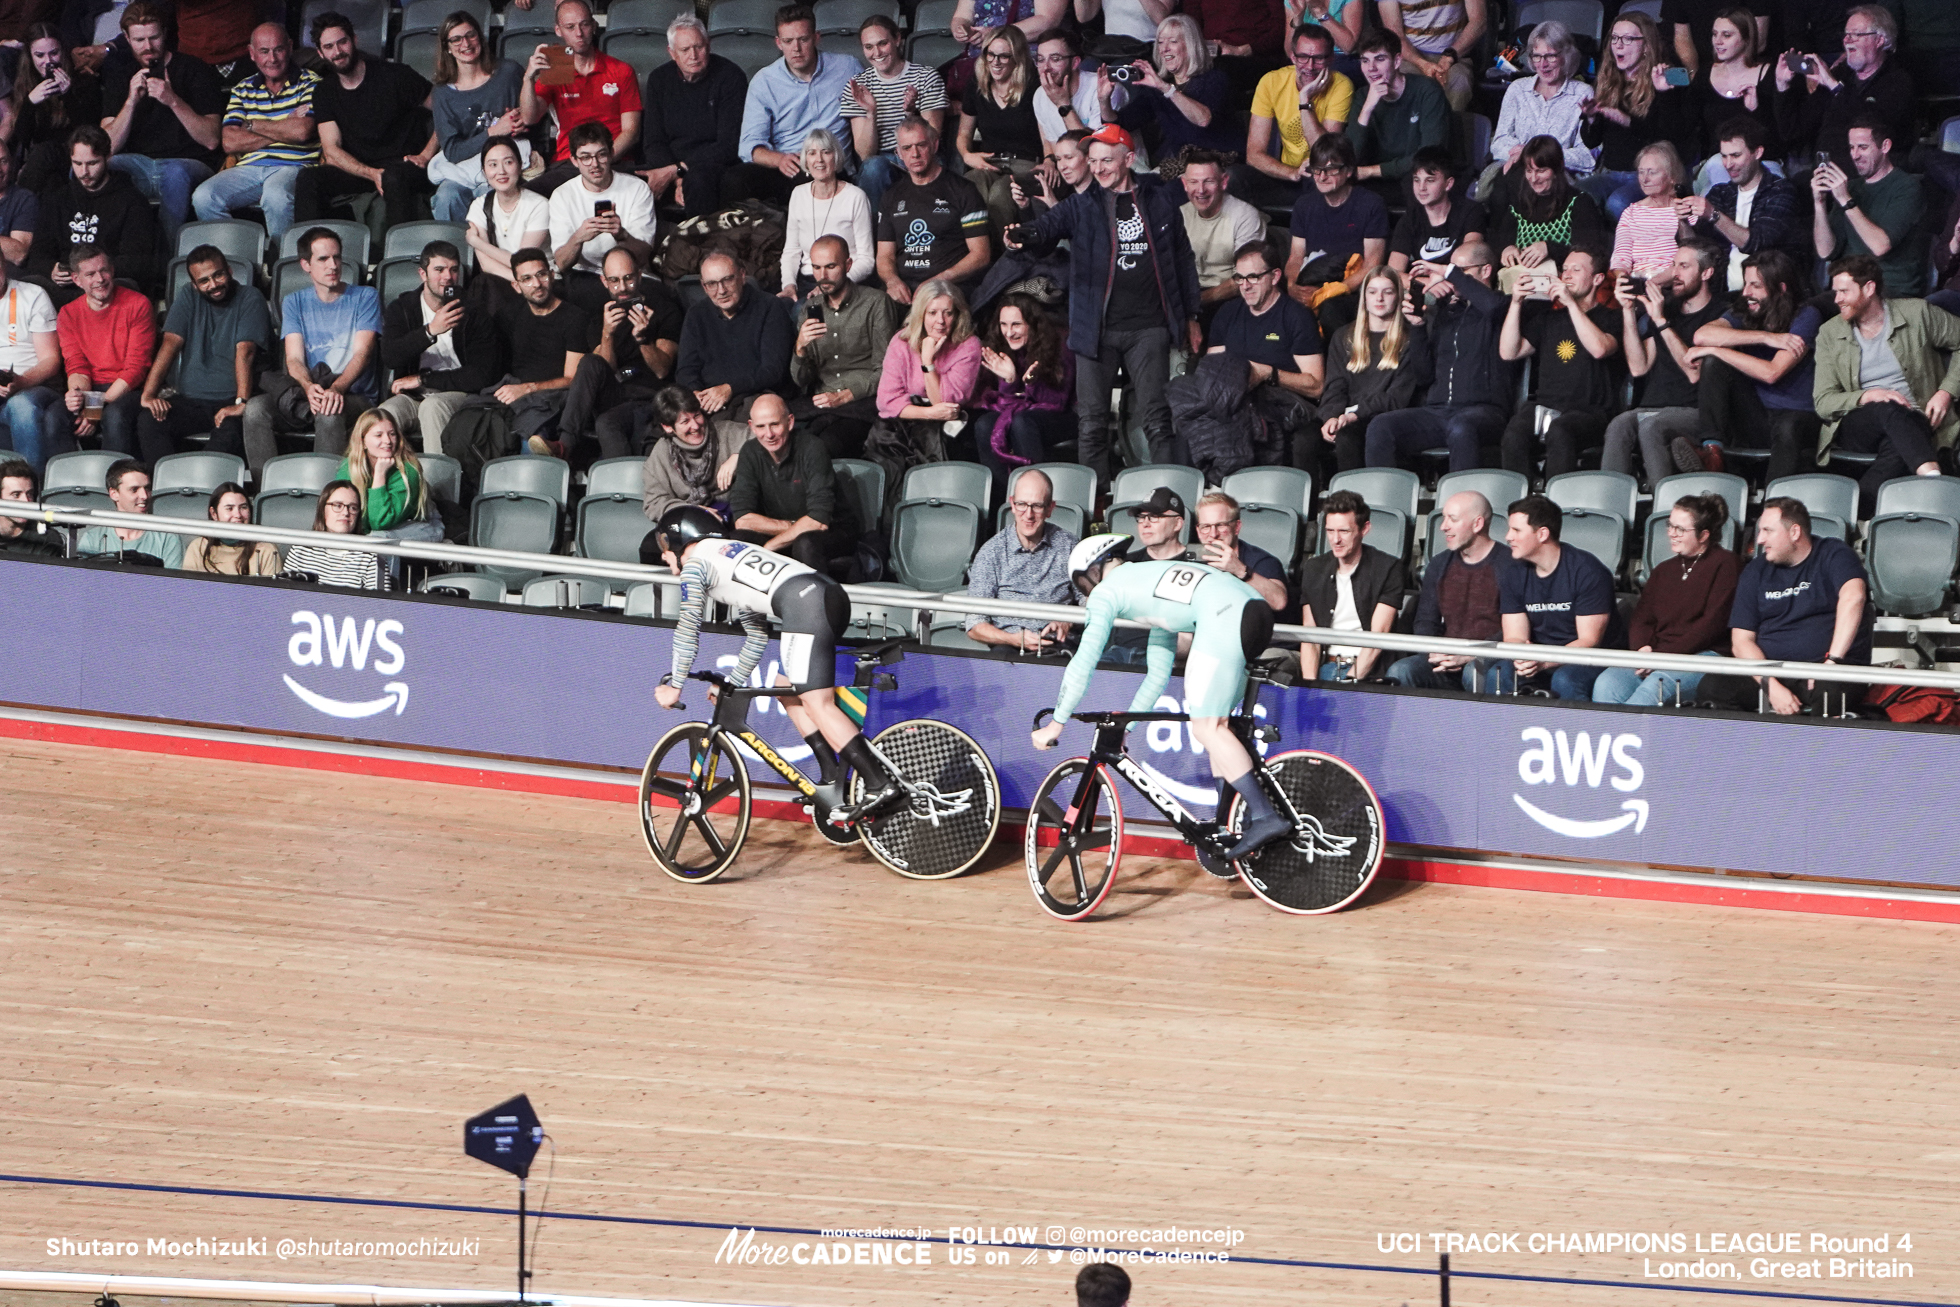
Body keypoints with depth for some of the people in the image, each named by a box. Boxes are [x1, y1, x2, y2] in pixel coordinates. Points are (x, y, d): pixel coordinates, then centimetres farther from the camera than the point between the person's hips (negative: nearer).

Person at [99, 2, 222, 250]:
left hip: (190, 165, -3)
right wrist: (131, 102, -10)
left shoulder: (194, 70, 4)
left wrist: (174, 101, -17)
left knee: (174, 173, -40)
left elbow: (211, 140, -5)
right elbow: (109, 146, 3)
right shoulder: (120, 78, 15)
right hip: (138, 167, 3)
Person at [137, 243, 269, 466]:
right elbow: (170, 345, 0)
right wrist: (148, 394, -13)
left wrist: (242, 403, -24)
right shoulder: (187, 300, 12)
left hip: (229, 404, -4)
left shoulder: (249, 298, 0)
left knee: (231, 429, -38)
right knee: (147, 420, -25)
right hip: (190, 401, 4)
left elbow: (245, 352, -12)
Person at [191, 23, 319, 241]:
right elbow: (229, 142, 3)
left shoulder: (310, 83, 7)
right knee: (203, 198, -23)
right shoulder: (243, 90, 17)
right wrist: (283, 130, -2)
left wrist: (252, 126, 2)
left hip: (293, 167, -4)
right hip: (249, 168, 4)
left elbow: (303, 131, -10)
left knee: (276, 196, -39)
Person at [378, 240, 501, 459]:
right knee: (383, 416, -31)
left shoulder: (475, 313, 4)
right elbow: (389, 358, -9)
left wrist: (422, 380, -6)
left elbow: (481, 375, -5)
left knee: (432, 406, -36)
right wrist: (431, 330, -23)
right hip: (411, 398, 2)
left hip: (457, 393, -2)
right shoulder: (401, 308, 10)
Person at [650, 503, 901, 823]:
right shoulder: (733, 552, 37)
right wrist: (732, 686, 42)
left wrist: (674, 685, 13)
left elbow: (688, 629, 5)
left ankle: (881, 784, -21)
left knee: (818, 704, -12)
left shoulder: (695, 564, 12)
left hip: (803, 603, -9)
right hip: (831, 594, 9)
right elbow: (756, 634, 38)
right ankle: (832, 777, 13)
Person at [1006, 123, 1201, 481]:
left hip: (1149, 327, 0)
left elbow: (1182, 258, 16)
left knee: (1156, 417, -5)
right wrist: (1022, 237, -37)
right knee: (1092, 421, 1)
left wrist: (1190, 316, 15)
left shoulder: (1159, 198, 9)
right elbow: (1049, 226, -13)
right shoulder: (1082, 205, 6)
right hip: (1097, 328, 0)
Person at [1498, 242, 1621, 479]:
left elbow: (1599, 348, -12)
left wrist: (1571, 303, -10)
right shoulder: (1549, 317, 24)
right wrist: (1516, 304, 6)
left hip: (1588, 412, -4)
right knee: (1515, 435, -31)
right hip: (1543, 404, 4)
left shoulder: (1610, 317, 11)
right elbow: (1509, 352, 16)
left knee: (1559, 433, -39)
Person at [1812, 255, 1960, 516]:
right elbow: (1823, 402, 5)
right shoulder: (1829, 333, 10)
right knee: (1889, 410, -37)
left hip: (1913, 421, 0)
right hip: (1856, 424, 0)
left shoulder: (1917, 313, 6)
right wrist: (1868, 396, -14)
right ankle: (1932, 477, -57)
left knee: (1896, 447, -39)